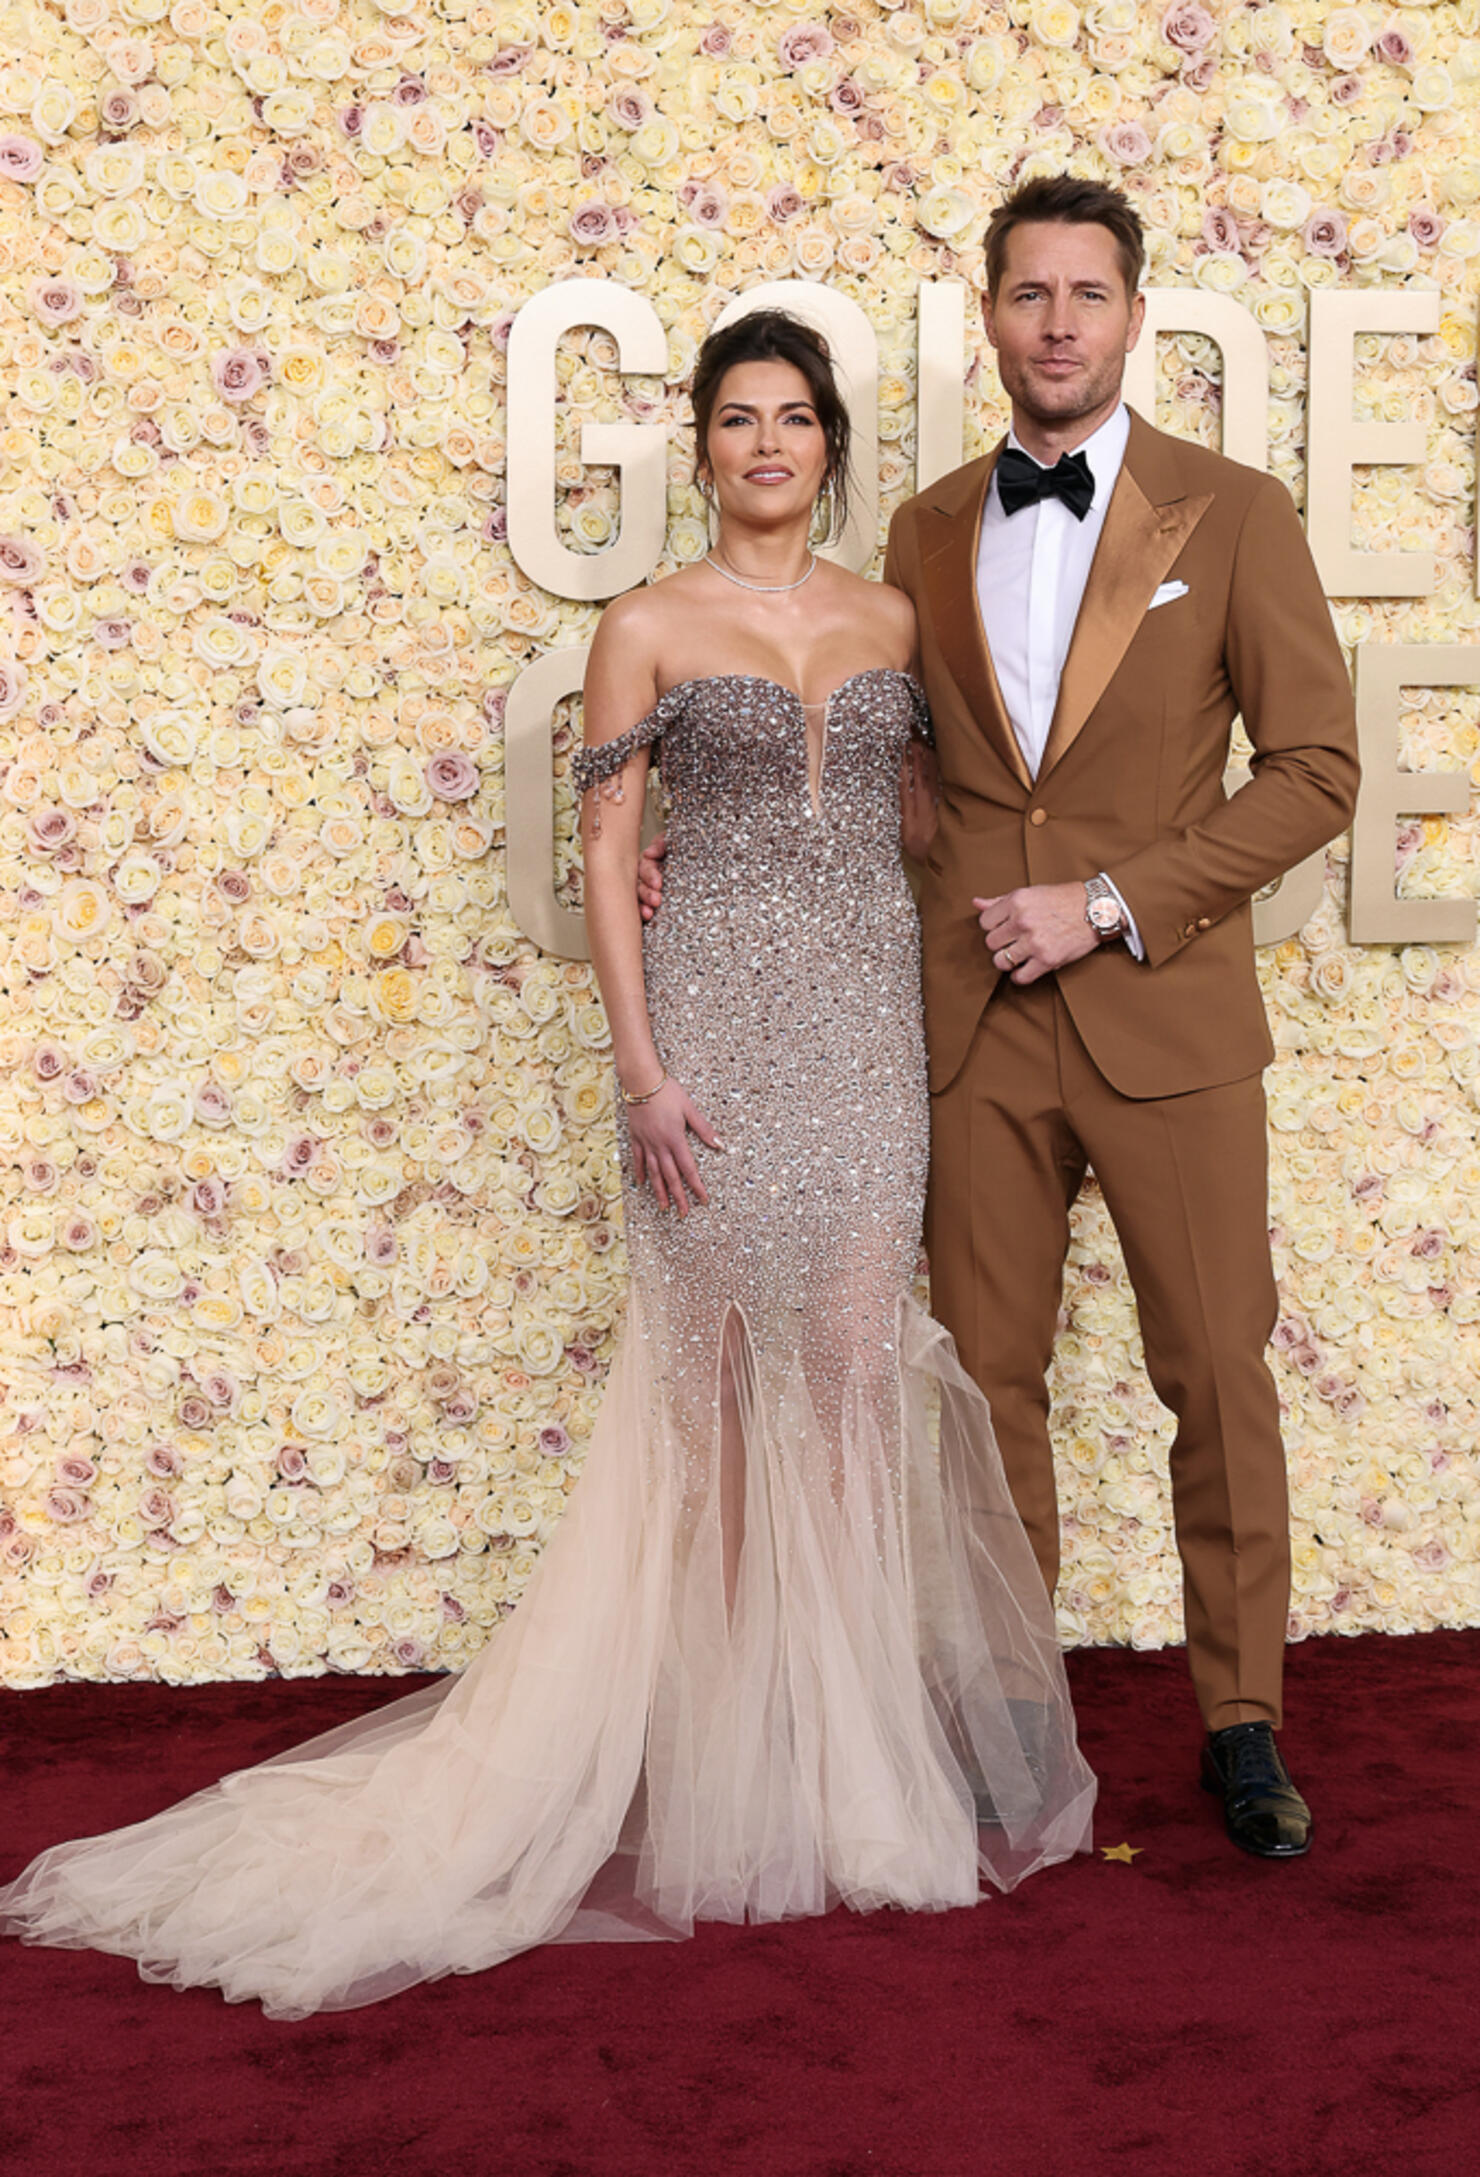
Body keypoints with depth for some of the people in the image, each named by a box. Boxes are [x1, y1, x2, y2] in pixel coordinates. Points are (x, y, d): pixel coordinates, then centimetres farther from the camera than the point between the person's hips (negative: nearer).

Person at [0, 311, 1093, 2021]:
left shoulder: (890, 621, 12)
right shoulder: (649, 629, 1)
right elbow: (607, 858, -3)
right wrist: (640, 1065, -10)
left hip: (867, 1022, 3)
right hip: (716, 1014, -3)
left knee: (856, 1360, 0)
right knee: (721, 1366, -1)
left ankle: (848, 1719, 12)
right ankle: (733, 1720, 11)